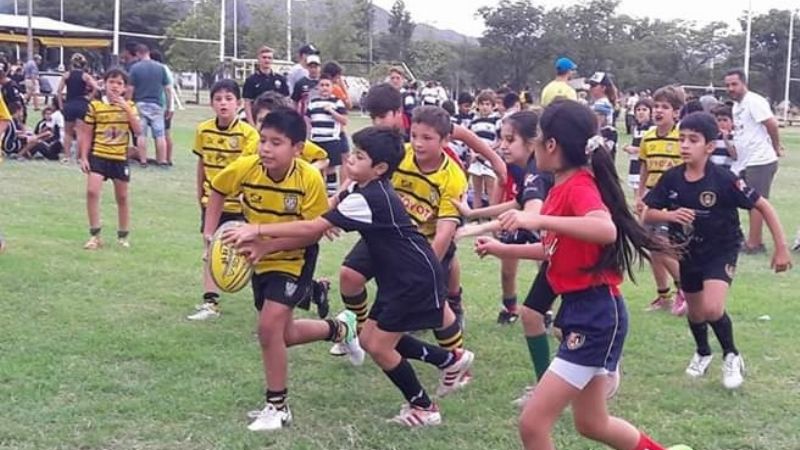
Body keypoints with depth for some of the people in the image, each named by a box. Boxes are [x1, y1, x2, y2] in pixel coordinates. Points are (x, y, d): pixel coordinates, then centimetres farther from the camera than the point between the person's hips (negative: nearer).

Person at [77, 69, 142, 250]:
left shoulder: (129, 106, 2)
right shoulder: (95, 105, -2)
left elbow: (138, 131, -11)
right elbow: (87, 134, 3)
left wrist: (127, 109, -18)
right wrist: (83, 157, -2)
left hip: (120, 158, 1)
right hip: (98, 155, -1)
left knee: (122, 197, 11)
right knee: (92, 191, -16)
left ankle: (123, 236, 26)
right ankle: (95, 235, -5)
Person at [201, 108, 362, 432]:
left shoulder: (310, 179, -27)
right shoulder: (245, 168, -18)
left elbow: (315, 231, -24)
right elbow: (217, 190, 2)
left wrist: (268, 245, -32)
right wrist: (211, 231, -8)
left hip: (295, 260, -5)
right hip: (262, 261, 5)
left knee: (269, 326, -17)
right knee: (283, 334, 14)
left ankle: (277, 407, 1)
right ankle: (340, 328, 43)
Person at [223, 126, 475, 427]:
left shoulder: (369, 199, -25)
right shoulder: (366, 191, 5)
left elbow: (313, 228, -29)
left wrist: (259, 230, -26)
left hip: (416, 279, -10)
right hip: (398, 277, 10)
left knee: (379, 346, -4)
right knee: (370, 339, 13)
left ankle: (423, 408, 15)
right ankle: (451, 360, 27)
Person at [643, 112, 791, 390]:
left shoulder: (723, 179, -23)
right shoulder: (671, 179, -13)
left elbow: (763, 206, -15)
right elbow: (648, 215, -6)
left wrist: (781, 247, -15)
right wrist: (670, 215, -28)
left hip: (721, 251, -4)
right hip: (689, 253, 4)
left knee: (712, 308, -24)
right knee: (695, 313, 18)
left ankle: (731, 357, 4)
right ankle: (702, 353, 50)